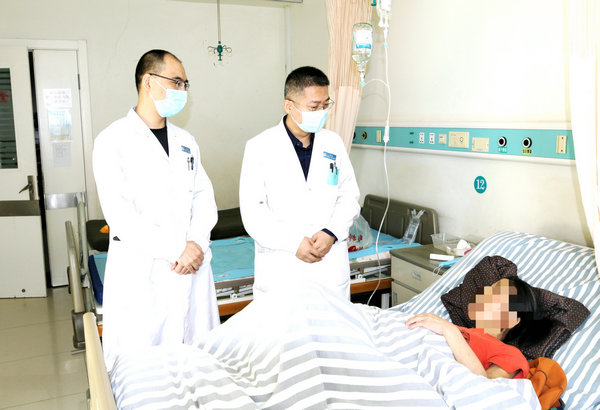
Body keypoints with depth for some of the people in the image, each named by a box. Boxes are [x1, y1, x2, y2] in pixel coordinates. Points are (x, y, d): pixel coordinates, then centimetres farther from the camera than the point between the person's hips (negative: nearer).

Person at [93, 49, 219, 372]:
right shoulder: (113, 141, -5)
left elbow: (203, 197, 9)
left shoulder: (186, 141, 15)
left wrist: (197, 244, -9)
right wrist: (177, 248, -17)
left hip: (193, 268, 5)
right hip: (141, 272, -5)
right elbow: (119, 214, -14)